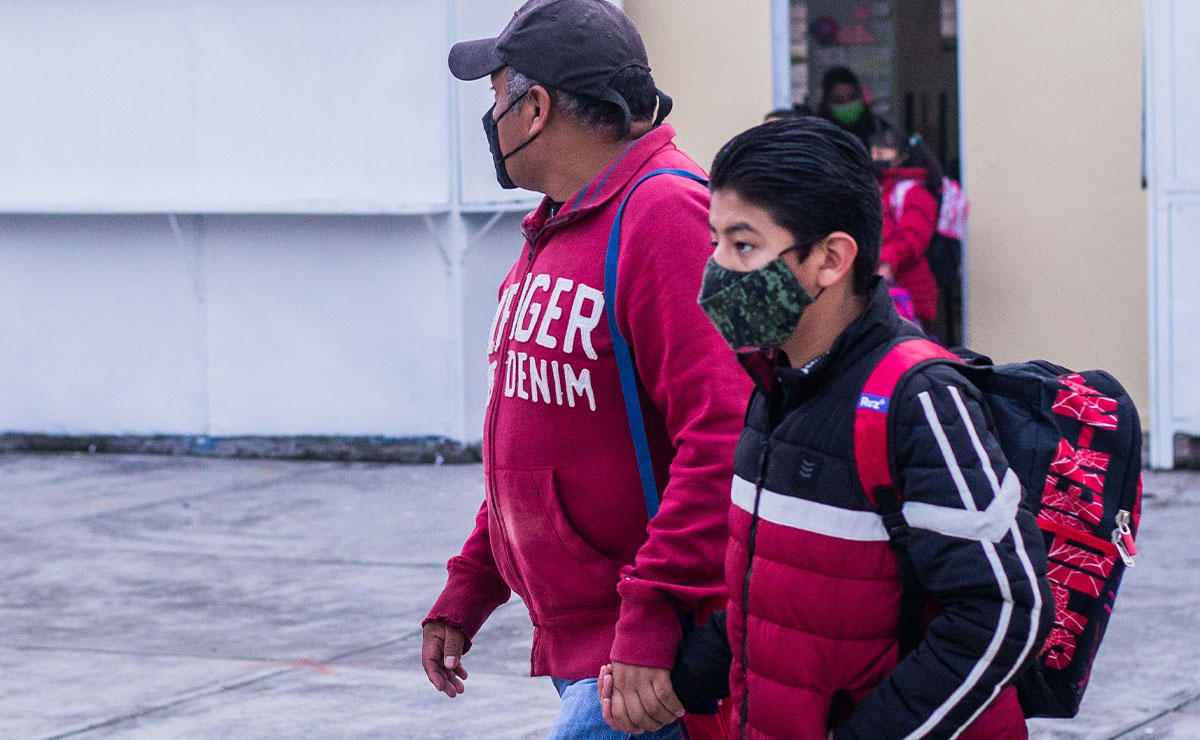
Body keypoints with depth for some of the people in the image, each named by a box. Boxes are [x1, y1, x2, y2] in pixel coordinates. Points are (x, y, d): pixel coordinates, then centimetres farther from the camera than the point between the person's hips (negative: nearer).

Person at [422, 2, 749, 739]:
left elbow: (722, 437, -25)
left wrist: (652, 625, -27)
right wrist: (464, 597, 20)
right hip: (572, 642, 9)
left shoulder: (669, 215, -16)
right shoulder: (555, 230, 17)